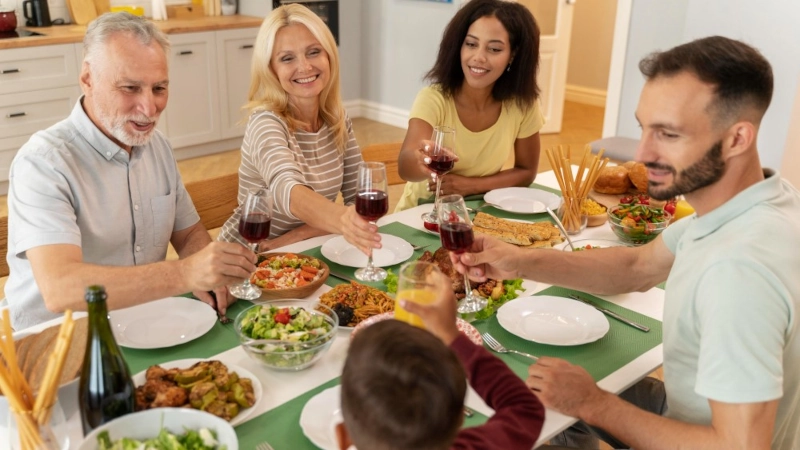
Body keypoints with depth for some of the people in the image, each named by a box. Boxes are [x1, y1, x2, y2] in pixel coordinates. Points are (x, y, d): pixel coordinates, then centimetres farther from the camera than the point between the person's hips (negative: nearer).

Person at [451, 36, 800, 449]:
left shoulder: (740, 265, -37)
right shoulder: (747, 199, -9)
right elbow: (638, 267, 3)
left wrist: (594, 404, -23)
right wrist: (521, 263, -10)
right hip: (707, 412, 7)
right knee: (562, 396, 21)